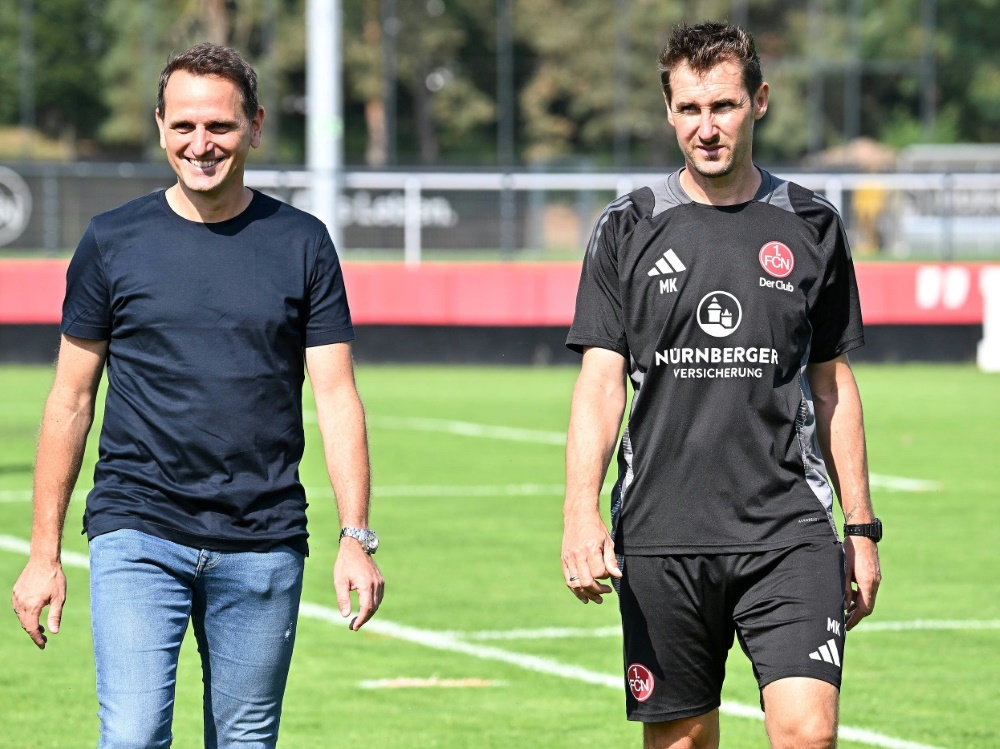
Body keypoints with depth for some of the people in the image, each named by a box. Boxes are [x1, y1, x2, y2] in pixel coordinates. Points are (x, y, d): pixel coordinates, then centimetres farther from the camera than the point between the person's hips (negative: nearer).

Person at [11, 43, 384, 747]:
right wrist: (44, 553, 5)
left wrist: (357, 538, -7)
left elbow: (337, 398, 4)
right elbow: (71, 401, 8)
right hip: (137, 532, -1)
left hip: (264, 546, 1)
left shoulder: (302, 244, 5)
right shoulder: (114, 241, 4)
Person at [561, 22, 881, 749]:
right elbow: (601, 382, 0)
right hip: (659, 536, 0)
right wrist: (581, 512, -14)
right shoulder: (629, 229, 5)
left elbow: (834, 387, 13)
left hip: (790, 532, 0)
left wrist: (862, 528, 10)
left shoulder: (811, 226, 8)